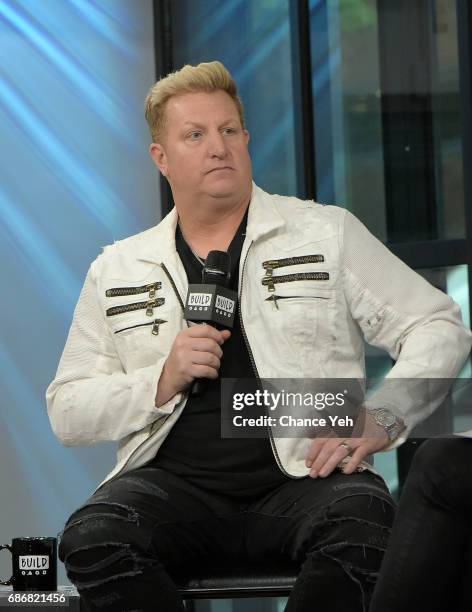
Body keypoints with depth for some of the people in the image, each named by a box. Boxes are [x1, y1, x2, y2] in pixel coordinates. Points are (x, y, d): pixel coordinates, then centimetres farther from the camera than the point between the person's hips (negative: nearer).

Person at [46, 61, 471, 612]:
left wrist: (379, 420, -7)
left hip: (304, 475, -1)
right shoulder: (116, 271, 17)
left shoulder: (328, 233, 12)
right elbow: (66, 415, 14)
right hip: (176, 482, 2)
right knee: (92, 538, -32)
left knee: (361, 527, -36)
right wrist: (163, 381, -5)